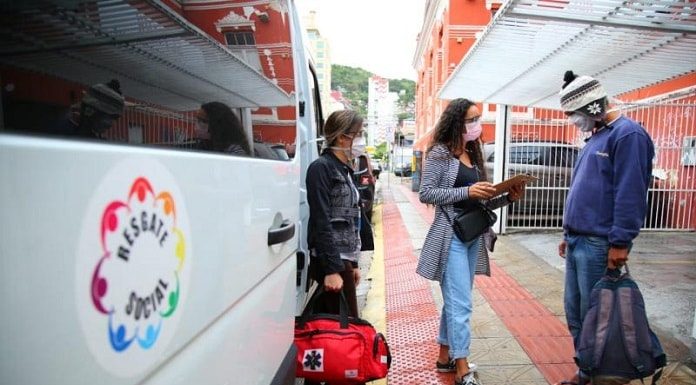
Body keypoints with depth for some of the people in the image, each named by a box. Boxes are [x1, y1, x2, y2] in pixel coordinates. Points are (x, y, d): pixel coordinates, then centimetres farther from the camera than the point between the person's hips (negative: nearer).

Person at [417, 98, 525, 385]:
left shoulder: (474, 155, 13)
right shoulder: (440, 152, -7)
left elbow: (482, 201, 14)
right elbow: (425, 193, -14)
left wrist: (508, 198, -3)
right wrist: (467, 191, -20)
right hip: (451, 236, -7)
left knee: (455, 300, 15)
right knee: (460, 304, -5)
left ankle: (445, 356, 28)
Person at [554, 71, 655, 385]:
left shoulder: (627, 134, -11)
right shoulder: (595, 138, 17)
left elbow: (630, 193, -18)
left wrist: (620, 242, -20)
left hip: (600, 245, -9)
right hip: (578, 241, 9)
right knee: (575, 312, 14)